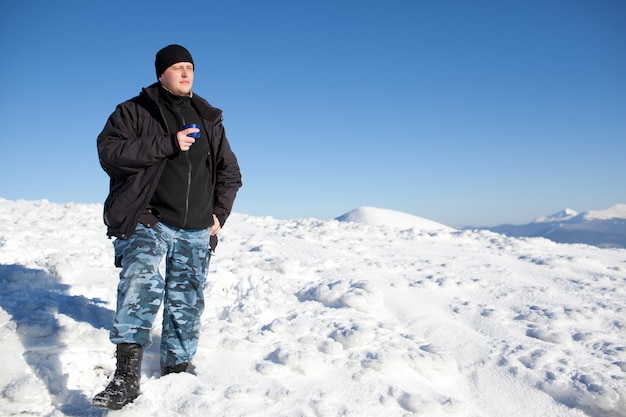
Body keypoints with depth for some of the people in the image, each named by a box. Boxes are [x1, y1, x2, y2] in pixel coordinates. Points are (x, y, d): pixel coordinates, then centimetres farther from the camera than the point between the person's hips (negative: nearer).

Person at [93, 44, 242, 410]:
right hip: (146, 221, -4)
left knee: (187, 303, 9)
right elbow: (109, 152, -13)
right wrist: (167, 144, -19)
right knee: (141, 285, -26)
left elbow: (230, 171, 19)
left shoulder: (209, 119, 15)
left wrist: (219, 214, 6)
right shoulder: (134, 111, 3)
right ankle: (127, 376, -24)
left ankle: (177, 371, 24)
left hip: (196, 230, 4)